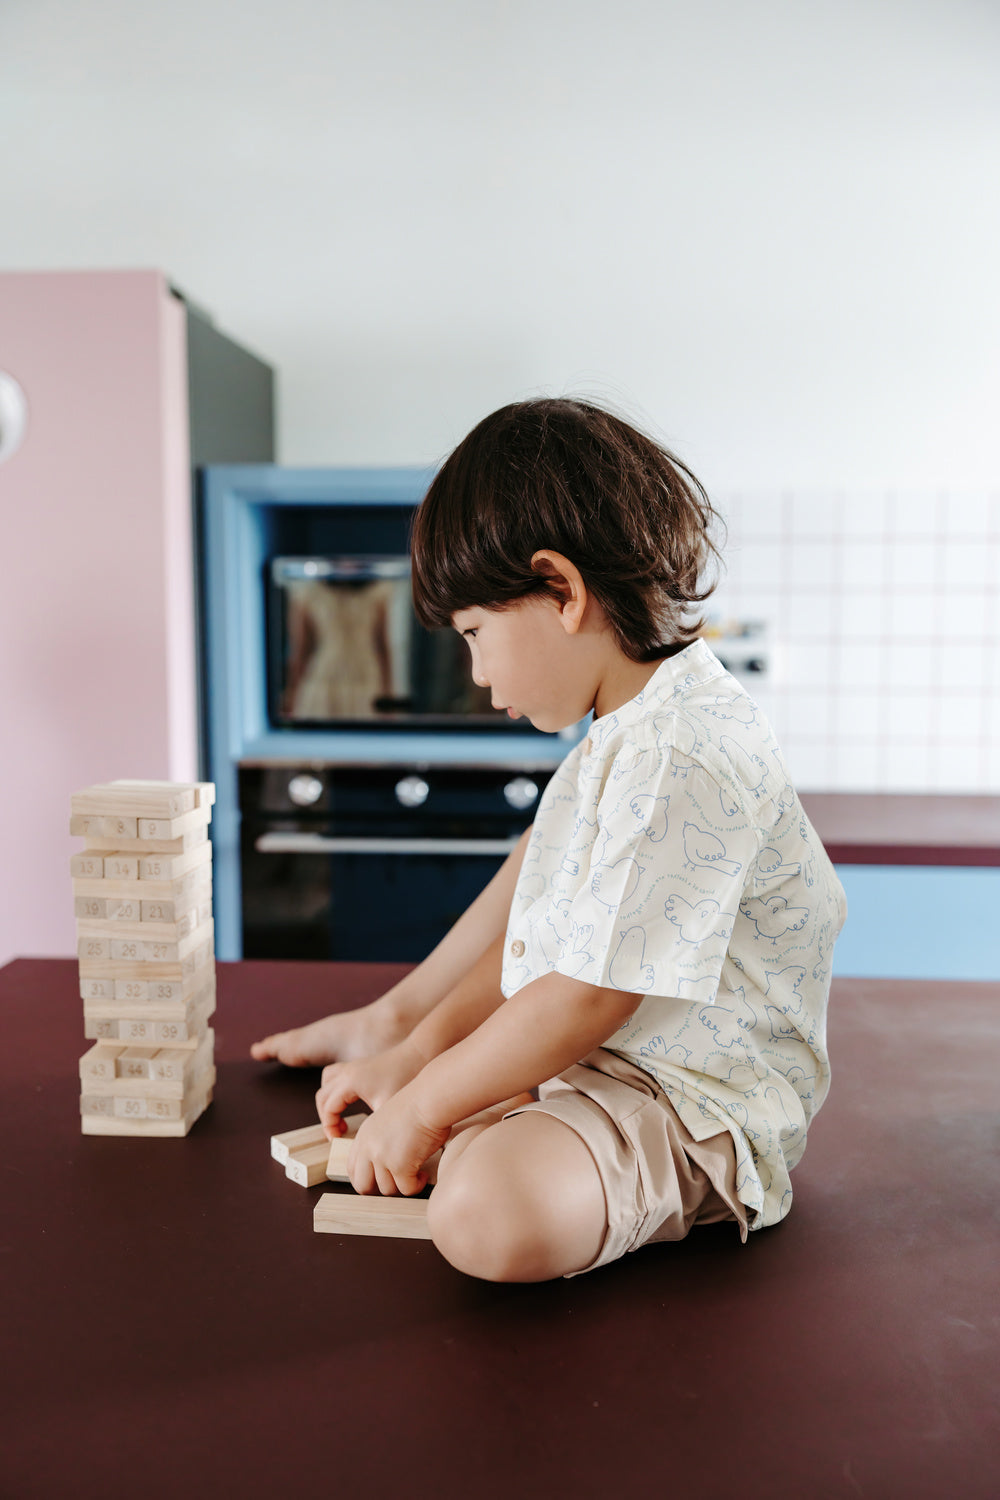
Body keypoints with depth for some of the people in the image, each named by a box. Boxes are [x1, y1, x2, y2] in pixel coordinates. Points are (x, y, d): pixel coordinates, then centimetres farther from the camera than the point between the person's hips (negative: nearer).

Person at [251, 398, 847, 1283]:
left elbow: (587, 1000, -26)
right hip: (594, 1053, 10)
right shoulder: (625, 734, 6)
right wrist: (414, 1046, 6)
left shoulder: (679, 761, -29)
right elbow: (538, 925, 9)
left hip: (693, 1109, -10)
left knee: (490, 1213, -32)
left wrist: (425, 1103, -14)